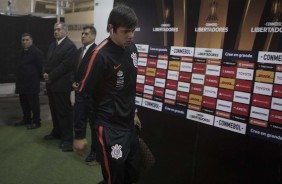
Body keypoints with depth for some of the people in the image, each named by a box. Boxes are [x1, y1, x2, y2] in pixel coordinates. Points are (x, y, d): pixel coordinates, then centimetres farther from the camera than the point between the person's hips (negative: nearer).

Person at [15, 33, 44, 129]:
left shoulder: (36, 52, -12)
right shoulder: (23, 52, 16)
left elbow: (41, 66, -16)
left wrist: (38, 78, -9)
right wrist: (19, 80, 17)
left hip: (32, 83, -9)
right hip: (22, 83, 9)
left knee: (34, 104, -1)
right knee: (24, 103, 16)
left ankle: (36, 122, 9)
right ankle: (26, 119, 29)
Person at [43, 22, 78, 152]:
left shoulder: (70, 46, -12)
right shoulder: (52, 45, 17)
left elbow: (65, 65, -19)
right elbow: (48, 62, 18)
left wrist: (50, 76, -14)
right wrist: (45, 73, -2)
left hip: (61, 84, -9)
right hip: (51, 83, 9)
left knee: (64, 111, -3)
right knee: (54, 110, 17)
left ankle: (67, 138, 6)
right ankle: (57, 132, 33)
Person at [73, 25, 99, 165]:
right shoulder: (79, 50, 13)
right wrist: (74, 82, 3)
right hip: (80, 92, 7)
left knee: (94, 123, 6)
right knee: (78, 121, 14)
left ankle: (95, 152, 21)